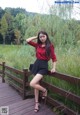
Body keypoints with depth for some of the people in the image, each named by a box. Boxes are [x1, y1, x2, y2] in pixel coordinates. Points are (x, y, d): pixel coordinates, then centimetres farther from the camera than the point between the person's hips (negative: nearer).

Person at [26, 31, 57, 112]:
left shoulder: (50, 46, -5)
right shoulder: (37, 45, 7)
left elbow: (54, 58, -2)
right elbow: (28, 40, 8)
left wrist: (53, 68, -10)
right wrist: (36, 37, 9)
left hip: (43, 66, -5)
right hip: (36, 64, 5)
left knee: (32, 84, -18)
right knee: (36, 85, 9)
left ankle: (44, 90, 10)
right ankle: (37, 103, 23)